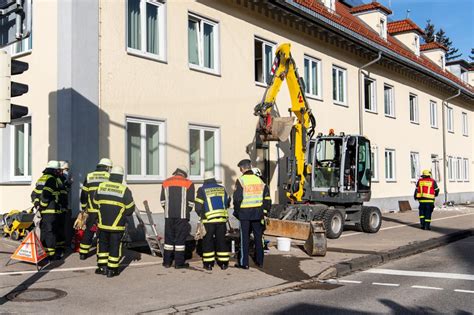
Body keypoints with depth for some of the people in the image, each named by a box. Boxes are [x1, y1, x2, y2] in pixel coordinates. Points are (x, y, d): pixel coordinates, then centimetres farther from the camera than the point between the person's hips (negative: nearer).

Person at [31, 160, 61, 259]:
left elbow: (34, 194, 17)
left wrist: (37, 204, 10)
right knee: (51, 232, -4)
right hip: (51, 211, -9)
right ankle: (51, 254, -2)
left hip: (43, 211, 9)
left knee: (44, 231, 16)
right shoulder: (51, 179, -12)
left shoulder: (41, 179, 18)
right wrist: (43, 206, -12)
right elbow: (46, 194, -22)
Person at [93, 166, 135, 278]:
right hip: (117, 225, -3)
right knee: (114, 246, 7)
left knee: (103, 244, 19)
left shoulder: (101, 186, 0)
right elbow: (130, 208, -7)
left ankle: (102, 267, 21)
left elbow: (95, 203, 9)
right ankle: (112, 269, 12)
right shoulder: (125, 190, -11)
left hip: (103, 223, 3)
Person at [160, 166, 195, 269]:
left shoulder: (166, 182, 10)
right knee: (180, 238, 1)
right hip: (182, 215, -3)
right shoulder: (188, 183, 0)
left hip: (169, 215, 3)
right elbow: (191, 202, -2)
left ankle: (167, 262, 15)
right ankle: (179, 263, 3)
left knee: (169, 237, 10)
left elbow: (162, 201, 9)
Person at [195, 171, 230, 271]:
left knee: (207, 241, 7)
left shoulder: (202, 190, -4)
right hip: (222, 219, 3)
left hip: (208, 220, -3)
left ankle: (208, 263, 9)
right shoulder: (222, 188, 7)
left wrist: (201, 215, 15)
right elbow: (226, 204, 13)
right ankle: (224, 263, 12)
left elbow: (198, 207, -5)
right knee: (221, 240, 10)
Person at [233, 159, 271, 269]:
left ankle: (244, 262, 6)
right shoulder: (259, 180, 7)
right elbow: (267, 197, 8)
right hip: (257, 212, 5)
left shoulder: (241, 180, -10)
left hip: (245, 213, -5)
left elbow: (237, 198, -13)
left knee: (244, 238, 3)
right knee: (258, 237, 14)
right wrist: (265, 210, 14)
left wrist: (236, 211, -1)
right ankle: (259, 261, 21)